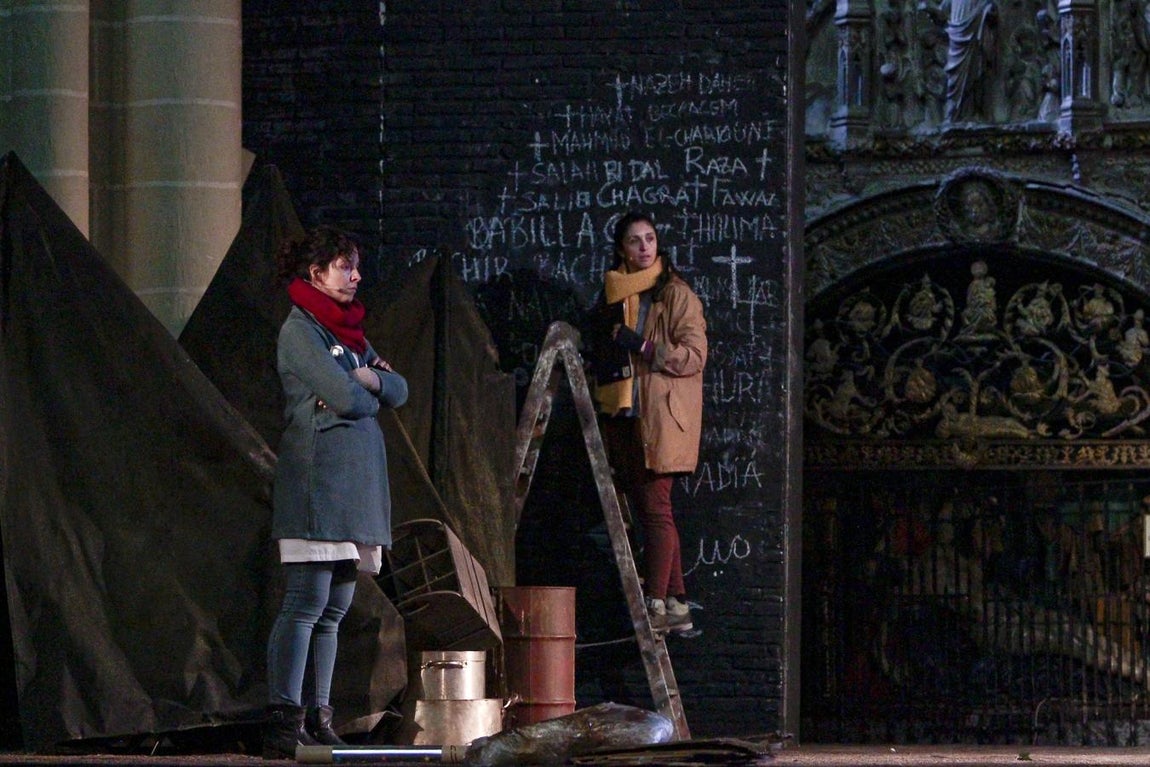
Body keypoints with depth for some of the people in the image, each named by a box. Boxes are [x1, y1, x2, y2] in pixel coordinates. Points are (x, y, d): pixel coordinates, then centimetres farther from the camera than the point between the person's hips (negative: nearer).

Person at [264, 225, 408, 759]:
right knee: (307, 603, -14)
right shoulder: (299, 330, -6)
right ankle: (283, 721, -18)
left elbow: (398, 391, 15)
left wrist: (366, 380, -4)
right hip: (317, 478, -9)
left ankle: (317, 719, 9)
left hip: (356, 483, 9)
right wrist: (368, 388, 5)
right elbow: (344, 397, -15)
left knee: (334, 608, 7)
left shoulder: (349, 331, 21)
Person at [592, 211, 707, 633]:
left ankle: (656, 603, -12)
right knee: (649, 509, 6)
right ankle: (677, 604, 9)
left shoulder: (676, 294, -2)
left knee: (655, 507, -11)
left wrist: (643, 348, -19)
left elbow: (695, 354, -10)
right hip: (624, 416, 7)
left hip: (661, 417, -7)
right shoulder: (614, 292, 18)